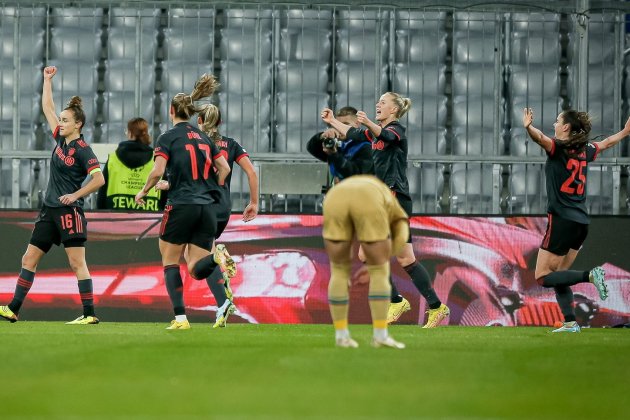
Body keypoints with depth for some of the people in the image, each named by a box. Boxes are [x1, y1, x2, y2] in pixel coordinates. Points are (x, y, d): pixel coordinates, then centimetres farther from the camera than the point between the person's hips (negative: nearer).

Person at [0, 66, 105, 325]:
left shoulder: (82, 150, -11)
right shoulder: (60, 140, 11)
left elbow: (99, 179, -18)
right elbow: (47, 108, 19)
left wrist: (75, 195, -18)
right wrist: (47, 79, 20)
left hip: (69, 212, -9)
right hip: (49, 211, 9)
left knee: (77, 263, -9)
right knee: (29, 259, 8)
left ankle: (90, 314, -8)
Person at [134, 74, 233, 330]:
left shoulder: (168, 138, -2)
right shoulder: (204, 138, 16)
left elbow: (157, 172, -12)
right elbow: (224, 168, 11)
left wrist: (143, 192, 4)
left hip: (180, 206, -5)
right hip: (206, 208, 5)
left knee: (170, 263, 9)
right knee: (196, 269, 4)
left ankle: (180, 317, -4)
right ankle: (217, 256, -30)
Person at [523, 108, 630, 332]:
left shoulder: (559, 148, -9)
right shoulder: (585, 150, 11)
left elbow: (540, 138, -32)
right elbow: (607, 143, 32)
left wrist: (528, 127, -51)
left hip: (561, 220, -8)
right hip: (581, 223, 8)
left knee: (543, 277, -4)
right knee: (558, 275, 15)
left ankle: (589, 275, -21)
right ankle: (570, 322, 5)